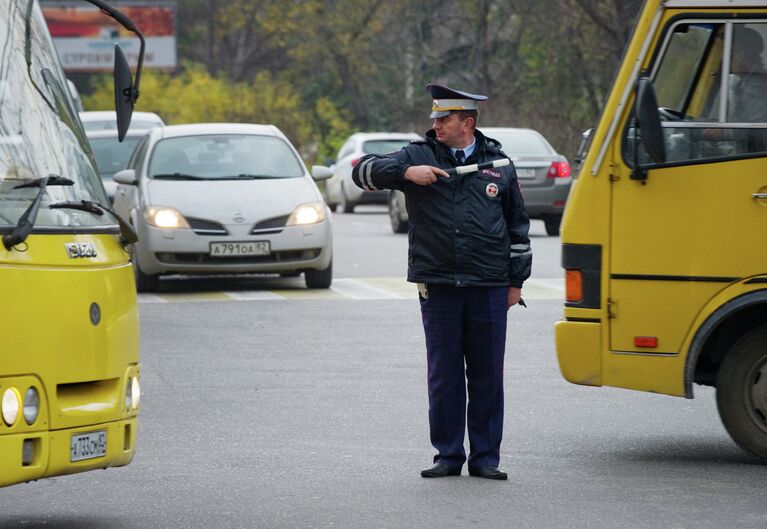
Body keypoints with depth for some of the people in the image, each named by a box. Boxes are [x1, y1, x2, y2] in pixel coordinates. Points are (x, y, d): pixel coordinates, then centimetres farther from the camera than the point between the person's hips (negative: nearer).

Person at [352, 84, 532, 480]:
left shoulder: (499, 164, 8)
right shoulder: (418, 156, 5)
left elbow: (518, 225, 14)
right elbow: (363, 171, -2)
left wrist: (516, 281, 11)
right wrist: (406, 173, -17)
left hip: (489, 288, 0)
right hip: (438, 287, 0)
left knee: (487, 375, 3)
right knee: (443, 375, 4)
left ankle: (486, 457, 11)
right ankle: (448, 456, 12)